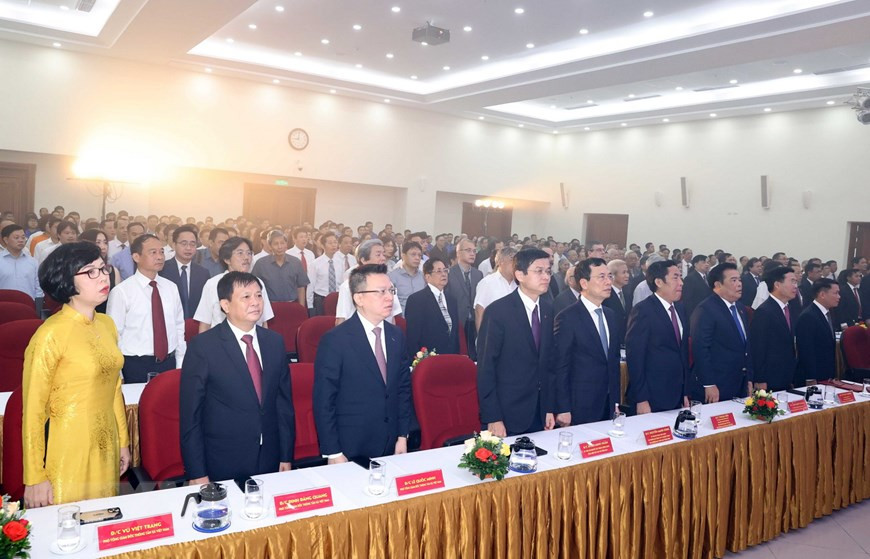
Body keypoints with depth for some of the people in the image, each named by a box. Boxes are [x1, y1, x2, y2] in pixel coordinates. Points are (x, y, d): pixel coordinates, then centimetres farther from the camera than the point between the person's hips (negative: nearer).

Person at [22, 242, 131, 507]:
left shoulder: (107, 324, 5)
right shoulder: (51, 335, -17)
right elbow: (33, 411, -13)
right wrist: (34, 478, -10)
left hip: (106, 450, 6)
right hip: (66, 457, -6)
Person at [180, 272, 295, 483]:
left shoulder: (275, 342, 2)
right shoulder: (202, 347, -11)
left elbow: (284, 402, 6)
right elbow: (190, 415, -9)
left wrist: (286, 457, 5)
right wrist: (197, 474, -9)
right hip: (221, 467, -4)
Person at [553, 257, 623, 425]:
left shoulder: (611, 315, 10)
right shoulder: (567, 318, -12)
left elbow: (614, 360, 15)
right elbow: (561, 367, -12)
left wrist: (616, 401, 12)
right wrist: (564, 410, -13)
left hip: (610, 405, 6)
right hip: (581, 407, -6)